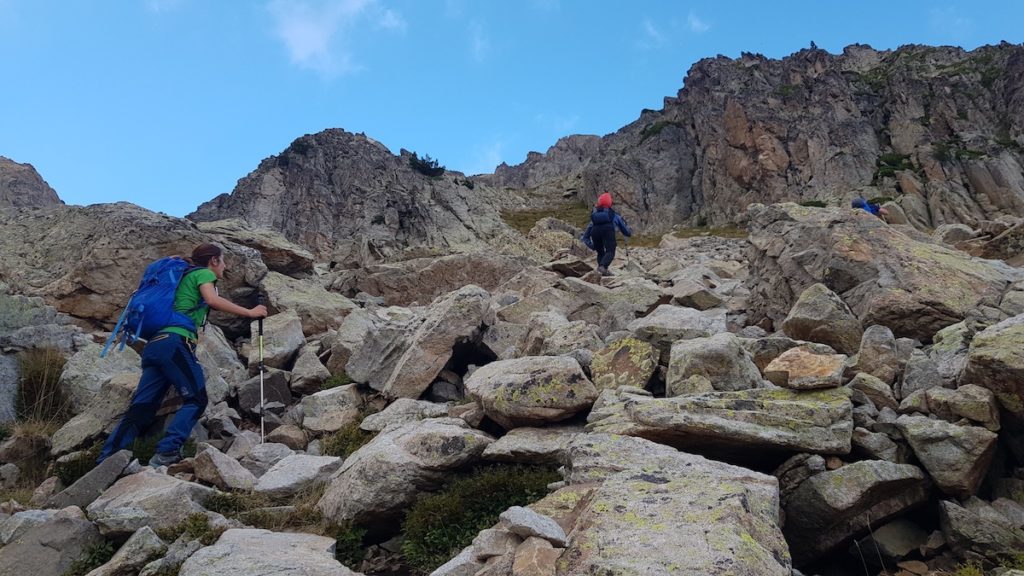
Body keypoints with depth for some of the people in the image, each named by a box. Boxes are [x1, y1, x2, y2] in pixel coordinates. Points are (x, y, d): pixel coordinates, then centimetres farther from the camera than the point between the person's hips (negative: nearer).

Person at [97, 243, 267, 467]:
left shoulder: (185, 276, 33)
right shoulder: (203, 273, 8)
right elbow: (212, 300, -12)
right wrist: (249, 312, -9)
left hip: (154, 345, 8)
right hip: (174, 343, -8)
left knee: (140, 410, 2)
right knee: (196, 400, -4)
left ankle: (104, 462, -6)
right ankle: (166, 453, -18)